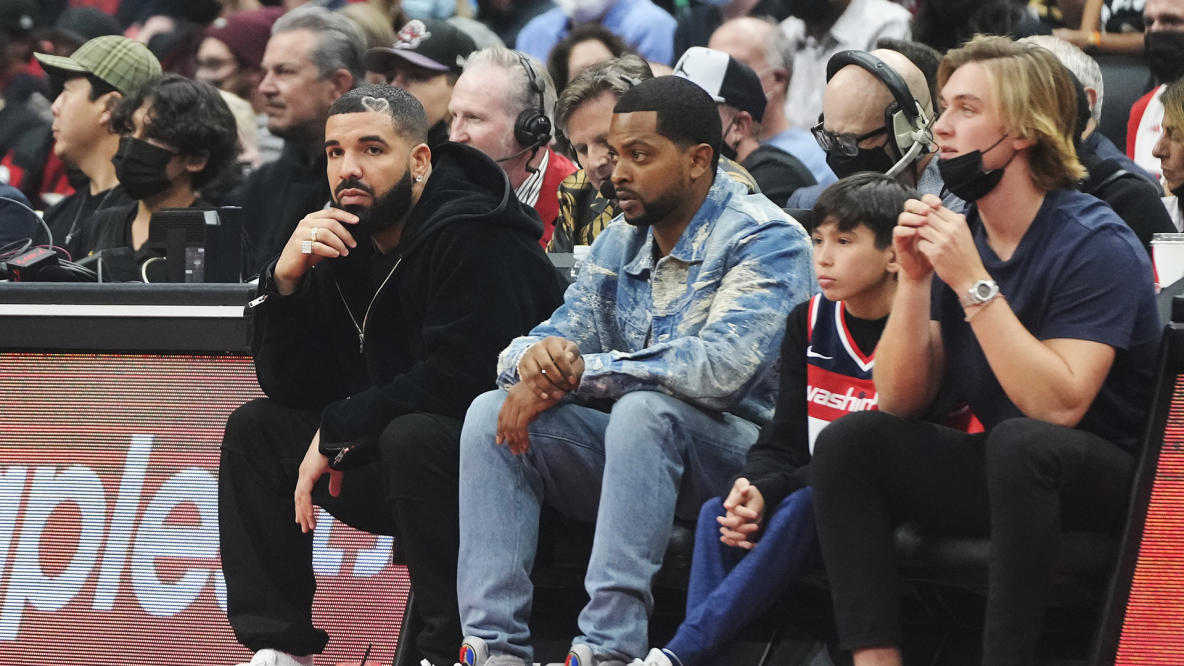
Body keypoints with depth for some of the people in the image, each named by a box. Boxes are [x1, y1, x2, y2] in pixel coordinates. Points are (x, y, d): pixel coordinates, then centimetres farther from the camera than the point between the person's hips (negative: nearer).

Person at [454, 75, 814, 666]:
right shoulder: (618, 243, 12)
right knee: (491, 411, -13)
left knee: (642, 411, -37)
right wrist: (536, 358, -18)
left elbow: (721, 366, -26)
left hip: (733, 450, -7)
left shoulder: (764, 239, -11)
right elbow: (561, 337, 10)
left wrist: (577, 371, -24)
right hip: (631, 443, 7)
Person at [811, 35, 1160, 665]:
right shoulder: (956, 232, 2)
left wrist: (972, 283, -27)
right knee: (847, 441, -12)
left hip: (1108, 473, -7)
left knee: (1019, 444, -36)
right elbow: (901, 401, 1)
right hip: (996, 470, 7)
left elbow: (1058, 405, -27)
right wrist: (914, 279, -13)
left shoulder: (1096, 245, -16)